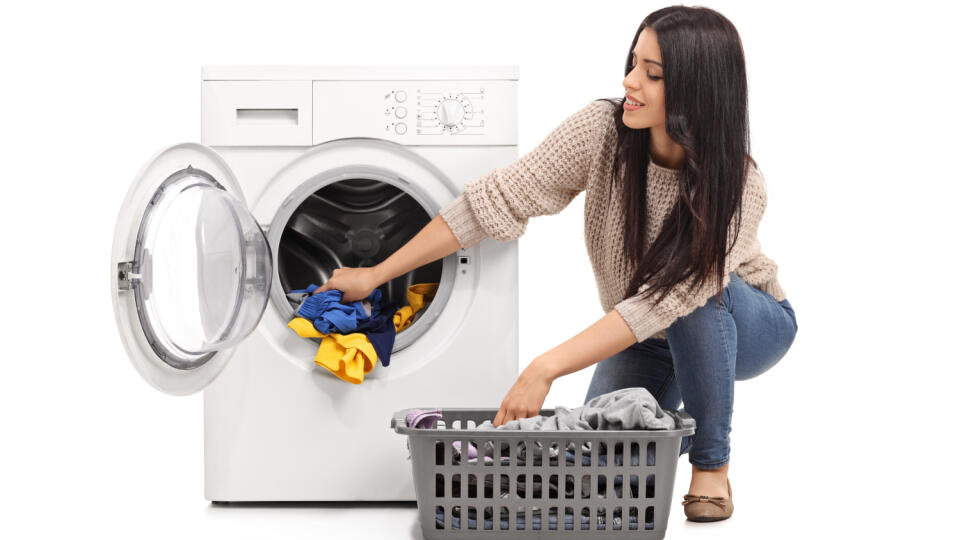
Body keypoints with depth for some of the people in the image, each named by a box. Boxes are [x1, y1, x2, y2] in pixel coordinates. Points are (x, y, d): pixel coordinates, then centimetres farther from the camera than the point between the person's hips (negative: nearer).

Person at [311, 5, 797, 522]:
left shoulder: (738, 187, -33)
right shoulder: (601, 129, -24)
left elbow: (662, 303, -39)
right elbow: (497, 199, -22)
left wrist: (545, 368, -46)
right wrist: (376, 274, -22)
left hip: (744, 325, -3)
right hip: (644, 341, 3)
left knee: (704, 289, -37)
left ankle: (712, 465, -16)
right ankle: (669, 413, 19)